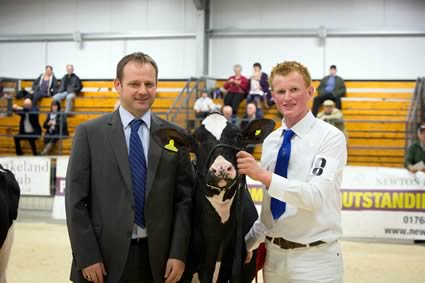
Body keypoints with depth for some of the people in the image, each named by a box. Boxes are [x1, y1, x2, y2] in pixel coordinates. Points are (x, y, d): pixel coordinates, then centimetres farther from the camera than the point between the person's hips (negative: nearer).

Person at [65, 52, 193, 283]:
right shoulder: (89, 133, -2)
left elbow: (184, 198, 2)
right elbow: (76, 201, -3)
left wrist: (178, 254, -4)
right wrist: (87, 257, -8)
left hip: (157, 258, 2)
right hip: (106, 256, -2)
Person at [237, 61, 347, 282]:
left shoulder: (331, 137, -11)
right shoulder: (270, 141, 7)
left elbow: (316, 195, -24)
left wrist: (264, 175, -30)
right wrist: (250, 242, 12)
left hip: (315, 258, -5)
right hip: (274, 254, 5)